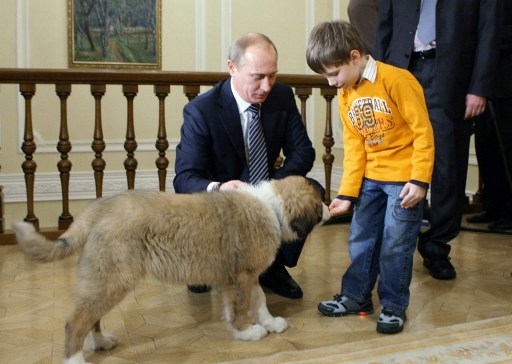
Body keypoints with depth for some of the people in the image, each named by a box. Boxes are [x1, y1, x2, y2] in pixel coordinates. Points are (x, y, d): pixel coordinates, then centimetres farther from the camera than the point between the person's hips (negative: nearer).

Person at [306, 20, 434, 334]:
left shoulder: (396, 81, -19)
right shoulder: (345, 95, 3)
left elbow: (423, 131, -17)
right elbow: (354, 148, 5)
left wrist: (419, 181, -19)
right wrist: (347, 194, 1)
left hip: (405, 178, -7)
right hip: (370, 178, 7)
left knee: (395, 245, -1)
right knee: (360, 239, 13)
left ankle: (394, 306, 16)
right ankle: (356, 296, 30)